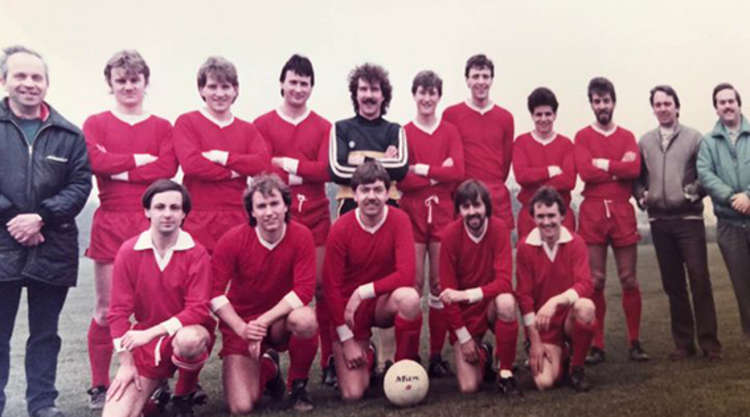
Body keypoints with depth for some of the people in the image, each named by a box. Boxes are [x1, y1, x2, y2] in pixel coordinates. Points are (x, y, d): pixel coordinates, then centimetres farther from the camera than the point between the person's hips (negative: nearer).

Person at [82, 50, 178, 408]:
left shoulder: (162, 127, 11)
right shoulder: (96, 123, 11)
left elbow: (168, 168, -6)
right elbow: (94, 161, -9)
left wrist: (117, 169, -9)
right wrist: (138, 160, -7)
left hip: (150, 223, 0)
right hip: (110, 222, 0)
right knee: (106, 308, 3)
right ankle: (99, 386, 14)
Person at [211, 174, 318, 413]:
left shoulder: (301, 236, -14)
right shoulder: (232, 240, -14)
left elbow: (304, 290, -20)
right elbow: (215, 294, -13)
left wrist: (264, 321, -26)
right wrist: (241, 328, -26)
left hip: (281, 319, 0)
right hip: (241, 324, 0)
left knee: (306, 320, -37)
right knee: (241, 407, -13)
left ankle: (298, 385, -6)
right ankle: (267, 367, 24)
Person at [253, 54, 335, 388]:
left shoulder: (323, 127, 9)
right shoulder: (263, 125, 6)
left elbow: (326, 170, -4)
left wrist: (287, 164, -9)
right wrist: (304, 173, -11)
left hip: (315, 217, 1)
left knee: (322, 285, 1)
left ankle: (330, 360, 10)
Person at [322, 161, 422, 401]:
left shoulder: (399, 220, -13)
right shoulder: (340, 229, -16)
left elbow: (406, 275, -23)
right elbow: (331, 287, -12)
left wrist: (363, 292, -26)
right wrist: (346, 340, -12)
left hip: (384, 303, 1)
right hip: (349, 310, -1)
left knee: (409, 297, -36)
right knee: (352, 394, -10)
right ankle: (367, 357, 25)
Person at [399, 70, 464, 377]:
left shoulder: (450, 132, 10)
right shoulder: (404, 133, 5)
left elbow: (458, 171, -6)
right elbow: (401, 180, -7)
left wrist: (422, 170, -10)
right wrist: (439, 173, -10)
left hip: (443, 212, 1)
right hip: (412, 213, -1)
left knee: (440, 283, 3)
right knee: (413, 283, -2)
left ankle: (437, 354, 11)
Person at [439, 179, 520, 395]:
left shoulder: (499, 229, -15)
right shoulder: (450, 235, -15)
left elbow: (504, 282, -21)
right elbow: (448, 291, -11)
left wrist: (467, 295, -34)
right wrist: (463, 337, -12)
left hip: (492, 305, 0)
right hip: (464, 313, 0)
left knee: (506, 301, -37)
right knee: (469, 387, -12)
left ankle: (505, 373, -14)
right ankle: (482, 354, 25)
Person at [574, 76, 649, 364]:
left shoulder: (627, 136, 12)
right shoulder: (582, 136, 7)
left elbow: (634, 169, -6)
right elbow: (585, 171, -10)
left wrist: (604, 164, -8)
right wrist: (619, 167, -7)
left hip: (623, 211, 2)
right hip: (592, 212, -2)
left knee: (629, 279, 5)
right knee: (595, 280, 0)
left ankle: (635, 342, 15)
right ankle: (596, 345, 6)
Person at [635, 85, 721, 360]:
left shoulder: (694, 138, 2)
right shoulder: (644, 142, 11)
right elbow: (637, 176, 13)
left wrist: (694, 192, -16)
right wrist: (641, 196, -4)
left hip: (688, 218, -3)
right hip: (659, 221, 3)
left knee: (699, 280, -5)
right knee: (673, 283, 8)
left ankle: (708, 341, 5)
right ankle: (683, 342, 17)